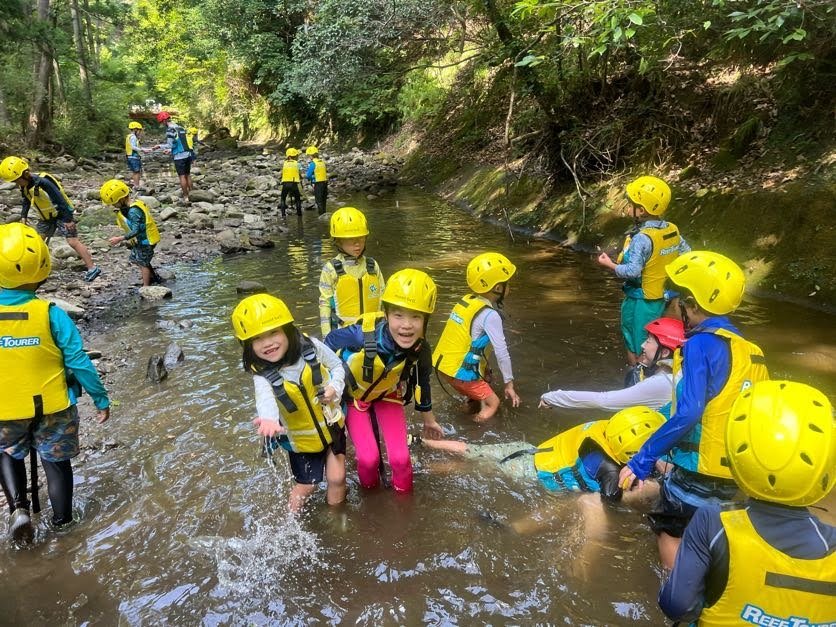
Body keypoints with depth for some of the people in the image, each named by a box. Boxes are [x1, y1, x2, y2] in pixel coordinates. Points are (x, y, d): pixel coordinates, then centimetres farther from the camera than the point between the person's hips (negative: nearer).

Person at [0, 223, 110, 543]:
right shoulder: (50, 314, -20)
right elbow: (78, 362, -16)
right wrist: (101, 399, -3)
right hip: (53, 409, -1)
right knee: (57, 463, 19)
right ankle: (62, 522, 33)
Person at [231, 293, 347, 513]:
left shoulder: (311, 347, -19)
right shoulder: (262, 375, -24)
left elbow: (337, 365, -2)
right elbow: (265, 400, -46)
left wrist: (334, 388, -22)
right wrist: (269, 420, -69)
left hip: (331, 425, 1)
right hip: (302, 438, -1)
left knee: (336, 478, 7)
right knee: (306, 486, 10)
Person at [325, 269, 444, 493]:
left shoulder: (420, 350, -27)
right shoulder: (363, 334, -40)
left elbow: (422, 385, -4)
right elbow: (330, 342, -18)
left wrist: (429, 420, 12)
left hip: (387, 395, 2)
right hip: (352, 394, -2)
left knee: (400, 456, -8)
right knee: (368, 457, -10)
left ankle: (403, 492, 25)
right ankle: (369, 490, 25)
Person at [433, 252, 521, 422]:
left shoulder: (467, 301, 5)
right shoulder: (490, 315, -17)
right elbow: (502, 353, -14)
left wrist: (484, 370, 17)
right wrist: (509, 384, -3)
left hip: (442, 363, 8)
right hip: (459, 371, -8)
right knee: (493, 403, 6)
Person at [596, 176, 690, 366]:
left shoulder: (642, 238, -24)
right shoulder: (673, 230, -1)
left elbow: (632, 272, -29)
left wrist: (610, 265, -15)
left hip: (642, 301, -8)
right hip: (664, 298, 8)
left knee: (635, 348, 7)